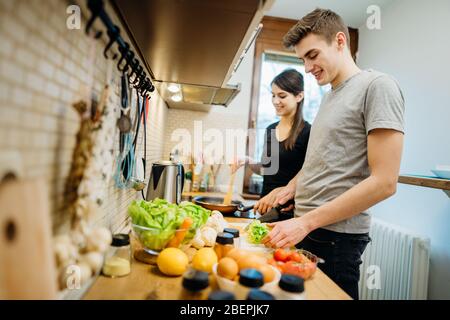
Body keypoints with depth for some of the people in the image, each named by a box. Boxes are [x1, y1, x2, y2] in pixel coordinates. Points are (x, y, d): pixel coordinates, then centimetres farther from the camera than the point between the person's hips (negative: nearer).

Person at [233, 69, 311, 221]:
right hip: (266, 208, 6)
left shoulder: (307, 132, -13)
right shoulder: (270, 129, 7)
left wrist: (277, 194, -22)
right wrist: (248, 161, -1)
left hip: (289, 211, -6)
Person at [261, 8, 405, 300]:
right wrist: (286, 192, 7)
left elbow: (384, 182, -18)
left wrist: (306, 222, -20)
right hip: (303, 228, 7)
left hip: (337, 236, -7)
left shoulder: (378, 86, -10)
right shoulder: (329, 97, 14)